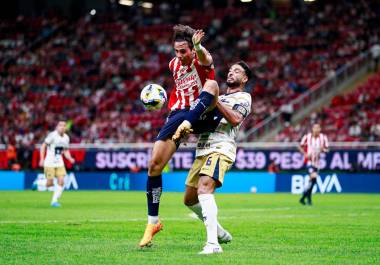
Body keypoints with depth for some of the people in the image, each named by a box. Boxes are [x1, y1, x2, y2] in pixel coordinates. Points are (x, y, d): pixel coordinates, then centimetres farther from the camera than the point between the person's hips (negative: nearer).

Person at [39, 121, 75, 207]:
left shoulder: (66, 138, 5)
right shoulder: (52, 135, -13)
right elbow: (43, 146, -9)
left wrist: (70, 158, -3)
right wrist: (42, 159, -16)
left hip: (59, 163, 6)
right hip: (50, 163, -5)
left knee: (61, 182, -7)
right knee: (50, 183, -7)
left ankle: (54, 201, 2)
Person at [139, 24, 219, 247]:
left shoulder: (201, 59, -8)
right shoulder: (174, 65, 12)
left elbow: (205, 60, -37)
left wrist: (198, 47, -60)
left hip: (199, 114, -5)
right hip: (178, 114, 5)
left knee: (212, 84, -34)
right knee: (154, 166, -7)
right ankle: (152, 222, 3)